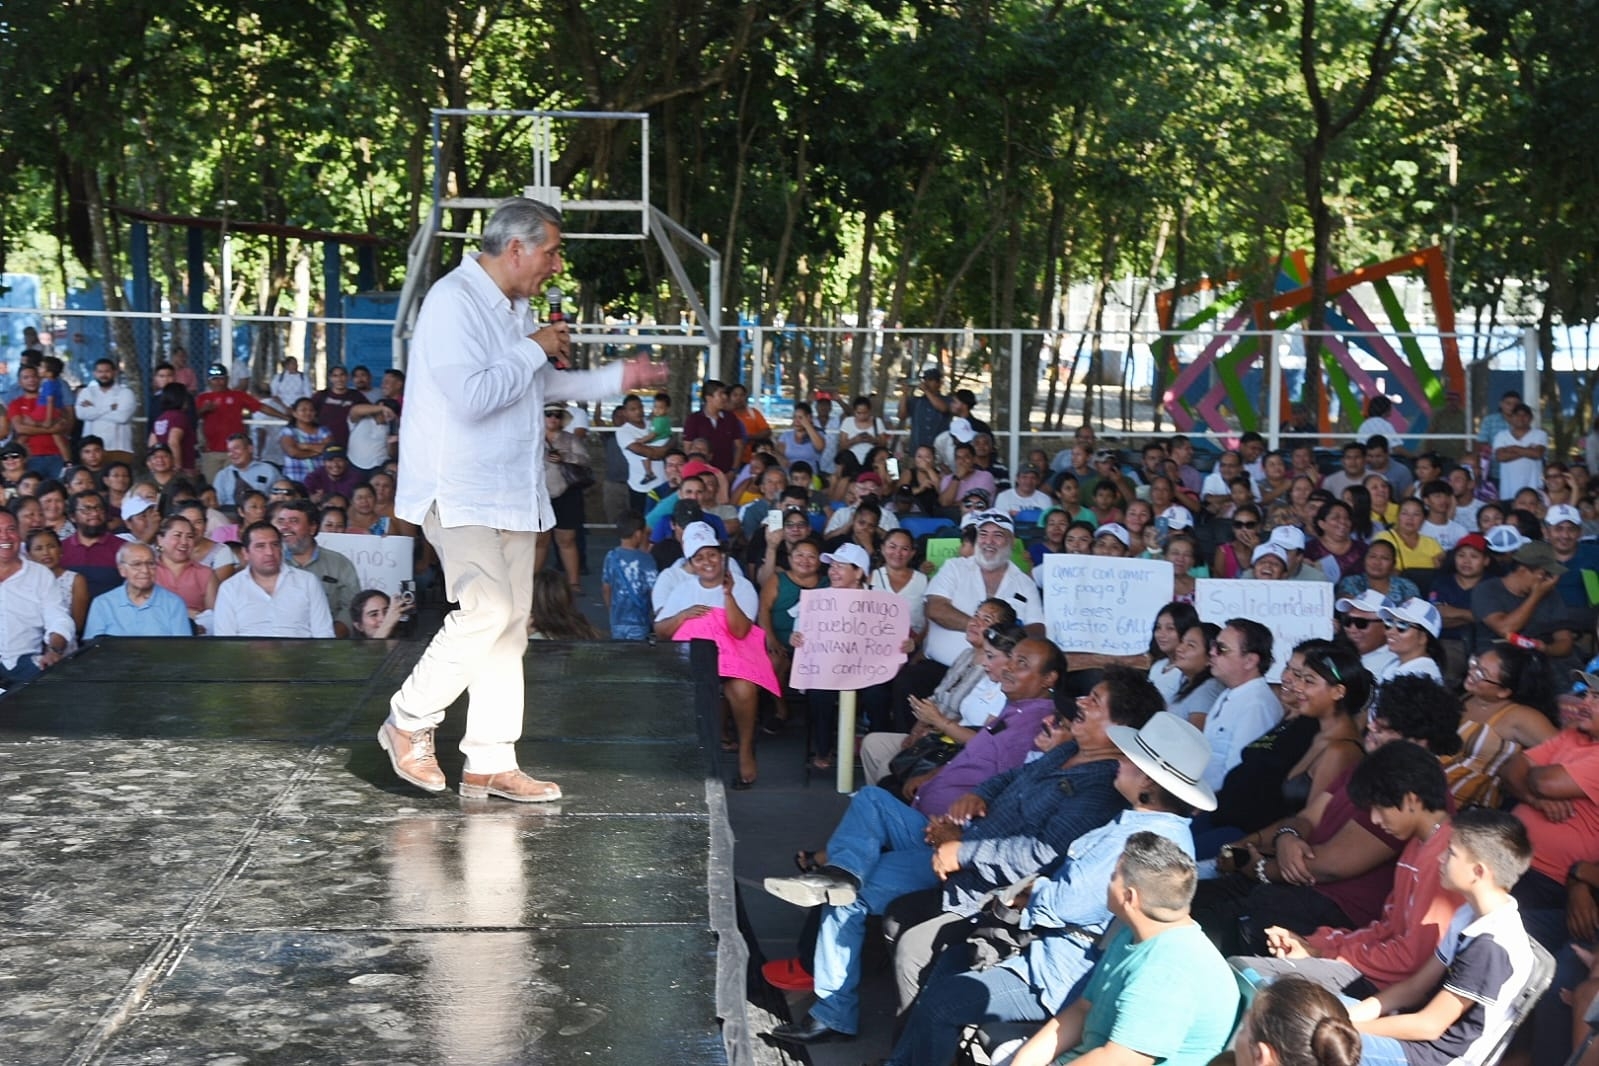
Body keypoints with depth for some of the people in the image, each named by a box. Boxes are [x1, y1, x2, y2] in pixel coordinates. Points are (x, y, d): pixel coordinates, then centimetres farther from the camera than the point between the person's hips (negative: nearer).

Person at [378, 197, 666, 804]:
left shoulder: (515, 308, 15)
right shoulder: (453, 301, -15)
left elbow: (540, 386, 31)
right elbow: (472, 398, -26)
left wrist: (618, 379, 26)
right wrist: (534, 349, -15)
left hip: (512, 492, 9)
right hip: (458, 491, -9)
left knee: (511, 623, 6)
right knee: (487, 611, -18)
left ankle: (490, 764, 11)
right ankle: (409, 721, 3)